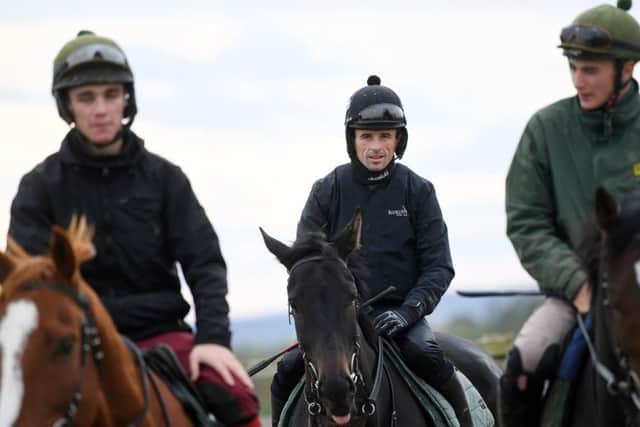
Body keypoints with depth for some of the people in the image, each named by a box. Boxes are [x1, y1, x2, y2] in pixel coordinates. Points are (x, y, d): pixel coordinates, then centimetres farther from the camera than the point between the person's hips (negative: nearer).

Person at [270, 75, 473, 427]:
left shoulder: (417, 191, 2)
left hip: (400, 310, -1)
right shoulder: (327, 191, 5)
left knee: (427, 358, -31)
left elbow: (438, 266, 0)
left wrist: (407, 312, -16)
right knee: (288, 372, -18)